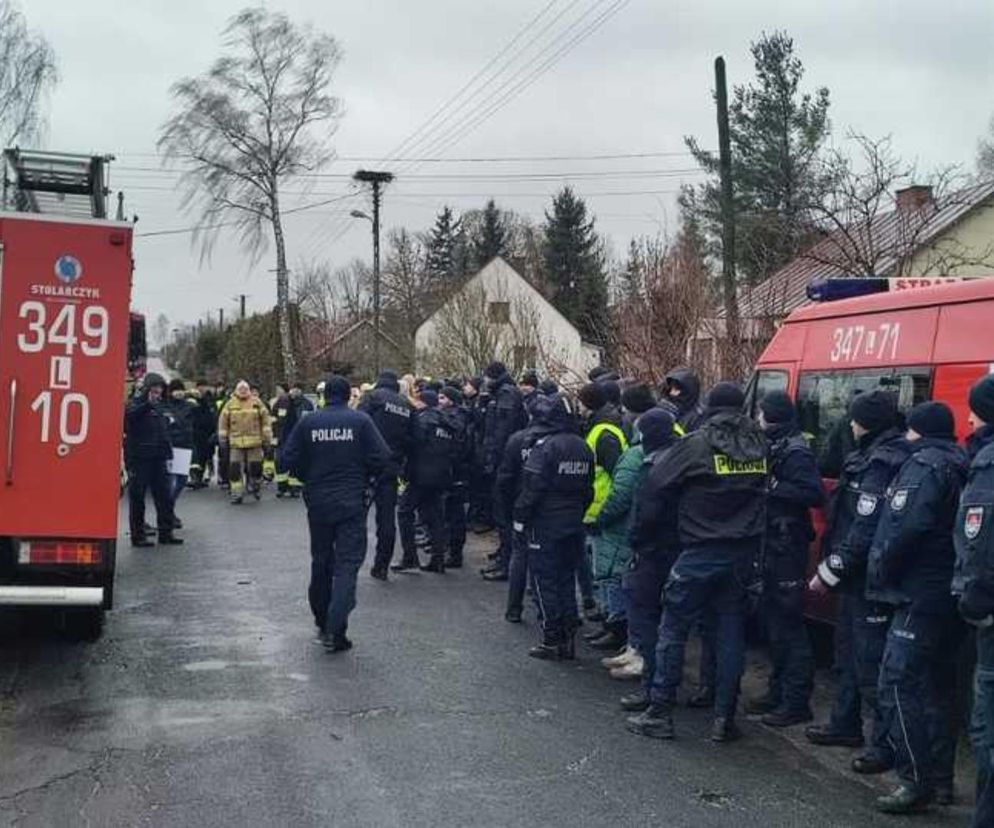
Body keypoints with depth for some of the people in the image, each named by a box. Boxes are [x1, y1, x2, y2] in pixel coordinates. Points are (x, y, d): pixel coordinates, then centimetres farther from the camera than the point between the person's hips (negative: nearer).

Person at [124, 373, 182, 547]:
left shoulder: (158, 406, 16)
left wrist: (168, 452, 17)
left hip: (157, 459, 7)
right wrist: (148, 404, -42)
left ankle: (166, 533, 14)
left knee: (164, 497, 8)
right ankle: (138, 535, 5)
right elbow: (130, 415, -31)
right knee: (137, 498, 0)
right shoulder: (136, 404, -6)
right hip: (139, 459, -7)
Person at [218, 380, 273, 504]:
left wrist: (267, 437, 1)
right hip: (236, 443, 1)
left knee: (255, 466, 5)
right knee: (235, 469, -2)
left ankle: (256, 487, 30)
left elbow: (266, 419, 4)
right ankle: (237, 494, 5)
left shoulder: (257, 402, 2)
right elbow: (223, 421, 8)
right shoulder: (230, 404, 3)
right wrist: (222, 437, 6)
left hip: (254, 442, -1)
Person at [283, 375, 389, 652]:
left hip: (317, 502, 3)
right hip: (352, 503, -3)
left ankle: (322, 622, 29)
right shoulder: (360, 420, -7)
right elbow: (381, 457, -10)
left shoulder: (308, 422, -1)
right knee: (347, 563, -3)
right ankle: (335, 629, -15)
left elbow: (290, 458, -2)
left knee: (321, 562, 17)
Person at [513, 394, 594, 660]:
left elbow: (532, 488, -17)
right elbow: (588, 489, 10)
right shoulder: (584, 448, 7)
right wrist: (578, 515, 16)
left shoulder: (545, 446, -15)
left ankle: (552, 641, 3)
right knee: (567, 579, 14)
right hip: (573, 526, 7)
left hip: (545, 524, -7)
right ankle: (568, 638, 16)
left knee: (545, 581, 1)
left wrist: (520, 519, -9)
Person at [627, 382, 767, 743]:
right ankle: (724, 719, 13)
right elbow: (763, 489, 6)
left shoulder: (697, 444, -10)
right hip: (743, 551, 4)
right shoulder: (758, 445, 3)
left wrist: (680, 511, 9)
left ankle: (659, 713, 8)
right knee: (731, 629, 11)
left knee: (674, 628, 5)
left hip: (700, 550, -4)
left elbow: (658, 484, -8)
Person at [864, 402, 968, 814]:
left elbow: (904, 528, -22)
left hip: (921, 594, -10)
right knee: (937, 684, 16)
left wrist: (881, 571, -10)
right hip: (950, 593, 10)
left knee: (898, 685, -8)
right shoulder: (959, 467, 16)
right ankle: (941, 779, 23)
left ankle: (916, 780, -8)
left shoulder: (924, 466, -11)